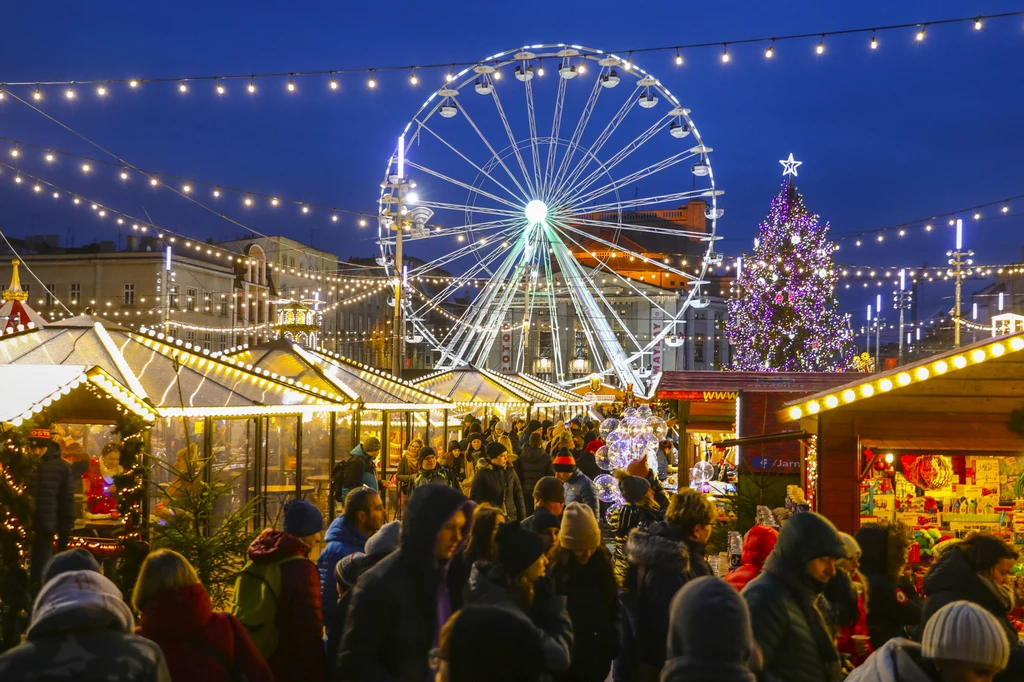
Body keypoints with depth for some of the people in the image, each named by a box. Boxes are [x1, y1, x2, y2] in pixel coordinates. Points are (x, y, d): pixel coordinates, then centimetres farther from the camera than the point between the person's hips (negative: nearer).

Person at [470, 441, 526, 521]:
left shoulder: (510, 471, 4)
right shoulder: (482, 474, -8)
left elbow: (518, 496, 8)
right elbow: (475, 499, -6)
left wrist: (522, 519, 6)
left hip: (511, 518, 3)